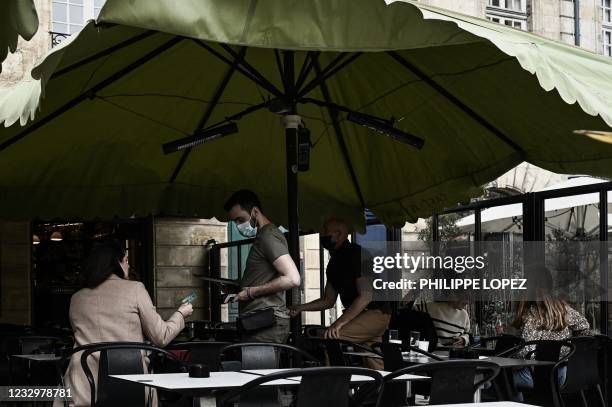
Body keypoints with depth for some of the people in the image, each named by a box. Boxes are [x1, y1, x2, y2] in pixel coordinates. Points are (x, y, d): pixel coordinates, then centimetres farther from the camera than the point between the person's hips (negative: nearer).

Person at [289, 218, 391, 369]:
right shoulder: (334, 263, 13)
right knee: (375, 366, 7)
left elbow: (366, 295, -24)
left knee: (334, 337, -26)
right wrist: (300, 308, 3)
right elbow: (328, 300, 17)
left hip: (377, 312, -9)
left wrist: (341, 321, -31)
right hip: (359, 314, 9)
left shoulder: (357, 254, -15)